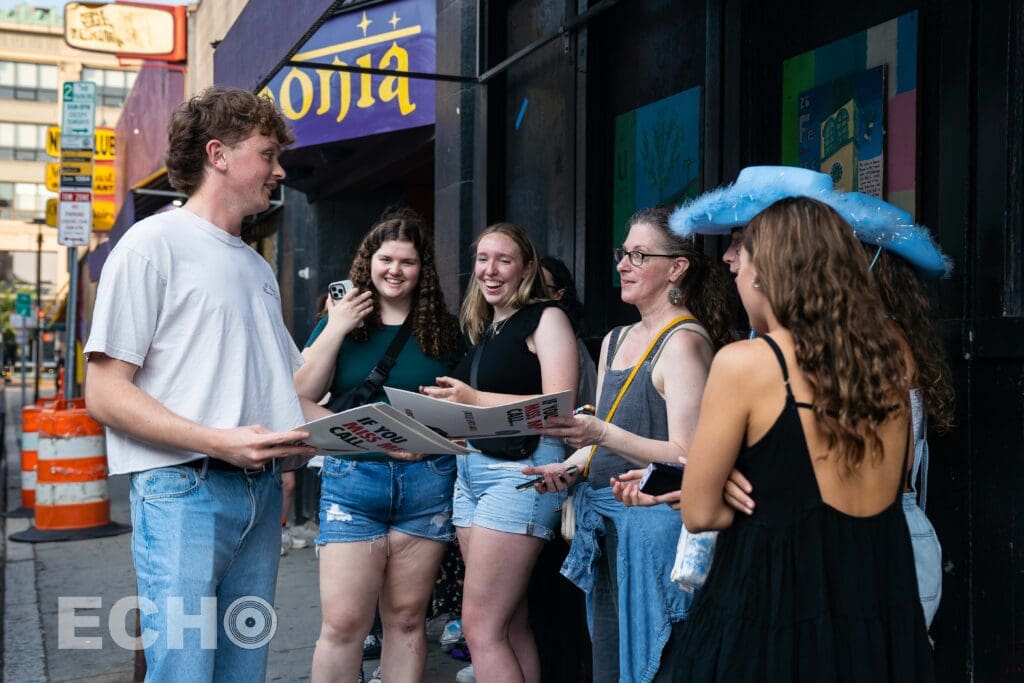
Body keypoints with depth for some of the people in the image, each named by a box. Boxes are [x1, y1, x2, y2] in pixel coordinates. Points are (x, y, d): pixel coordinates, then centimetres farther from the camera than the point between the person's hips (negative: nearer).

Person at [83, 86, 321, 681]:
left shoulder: (259, 268, 19)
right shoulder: (155, 243, -4)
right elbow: (105, 392, -10)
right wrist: (219, 442, -20)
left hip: (261, 491, 7)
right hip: (184, 491, -7)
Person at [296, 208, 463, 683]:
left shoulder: (444, 329, 8)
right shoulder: (339, 323, 7)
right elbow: (300, 398, -3)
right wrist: (335, 330, -8)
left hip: (426, 484, 1)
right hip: (352, 481, -1)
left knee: (407, 620, 9)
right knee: (343, 625, -2)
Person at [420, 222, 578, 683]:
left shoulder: (546, 318, -4)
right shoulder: (481, 328, 19)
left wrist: (476, 399, -19)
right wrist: (445, 406, 4)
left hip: (520, 469, -8)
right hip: (470, 469, 8)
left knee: (480, 626, -8)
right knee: (510, 626, 10)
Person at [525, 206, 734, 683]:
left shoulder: (685, 341, -12)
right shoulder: (615, 341, 14)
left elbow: (686, 457, -17)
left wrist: (603, 435, -27)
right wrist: (568, 468, 2)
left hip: (654, 523, -8)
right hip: (605, 527, 8)